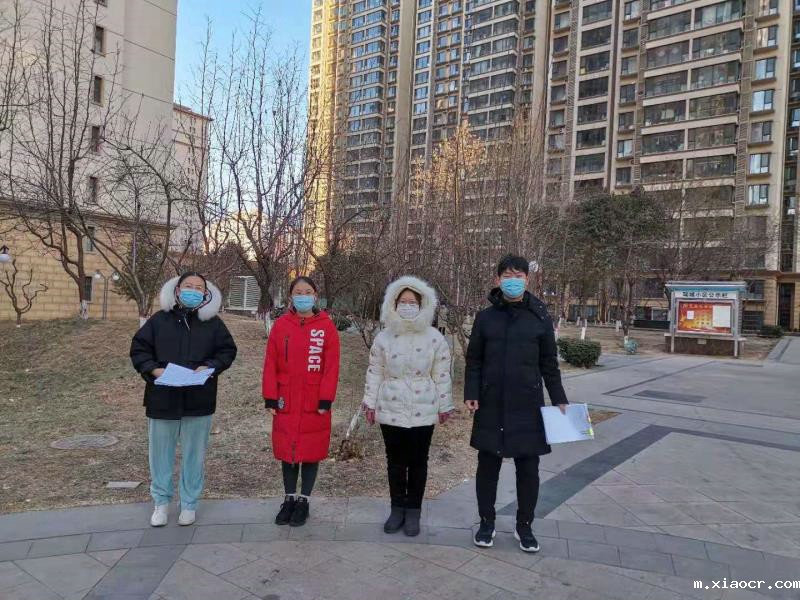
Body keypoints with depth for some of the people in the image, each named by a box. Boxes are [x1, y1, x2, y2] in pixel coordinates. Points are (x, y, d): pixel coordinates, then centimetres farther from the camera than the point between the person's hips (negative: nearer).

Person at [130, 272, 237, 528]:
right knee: (160, 453, 11)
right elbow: (138, 348, 5)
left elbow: (228, 350, 6)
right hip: (162, 399, 1)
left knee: (194, 455, 10)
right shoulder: (159, 320, 3)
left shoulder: (213, 323, 2)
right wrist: (153, 369, -12)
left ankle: (189, 503, 26)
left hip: (198, 401, 0)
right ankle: (161, 501, 30)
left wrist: (210, 366, -12)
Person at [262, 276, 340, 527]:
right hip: (286, 400, 2)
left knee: (311, 450, 7)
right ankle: (289, 498, 27)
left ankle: (303, 500, 23)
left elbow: (331, 366, -6)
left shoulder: (327, 326, -4)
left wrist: (326, 400, -9)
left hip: (314, 401, -1)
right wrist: (270, 397, -3)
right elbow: (270, 363, 1)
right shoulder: (281, 325, 1)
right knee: (287, 449, 11)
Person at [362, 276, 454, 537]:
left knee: (418, 462, 7)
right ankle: (397, 508, 25)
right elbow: (374, 373, 4)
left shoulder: (434, 338, -4)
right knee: (395, 461, 11)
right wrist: (370, 403, 3)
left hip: (422, 411, -1)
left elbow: (442, 376, -1)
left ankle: (413, 511, 21)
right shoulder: (384, 337, 0)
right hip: (390, 410, 2)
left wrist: (444, 405, 2)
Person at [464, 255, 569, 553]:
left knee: (528, 469, 9)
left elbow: (549, 363, 6)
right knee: (488, 466, 10)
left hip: (528, 406, 0)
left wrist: (559, 400, 3)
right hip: (491, 406, 1)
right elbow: (474, 360, 4)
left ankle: (524, 526, 27)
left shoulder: (540, 318, 1)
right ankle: (487, 523, 27)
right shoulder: (485, 317, 2)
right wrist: (471, 394, -6)